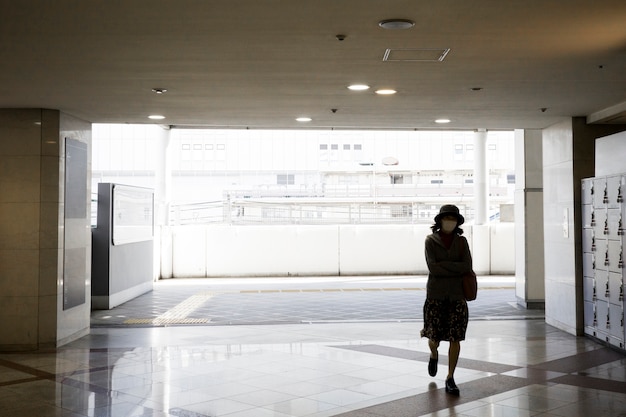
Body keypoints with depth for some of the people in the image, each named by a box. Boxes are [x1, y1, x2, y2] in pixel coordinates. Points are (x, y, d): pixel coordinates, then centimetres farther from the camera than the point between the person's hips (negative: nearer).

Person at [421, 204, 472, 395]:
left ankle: (450, 378, 9)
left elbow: (467, 266, -8)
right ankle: (434, 355, 40)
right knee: (434, 336, 4)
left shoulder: (461, 241, 4)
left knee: (455, 338, -2)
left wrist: (443, 265, -13)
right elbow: (433, 268, -13)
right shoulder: (431, 240, -1)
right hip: (435, 294, -1)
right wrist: (456, 269, -14)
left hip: (457, 295, 1)